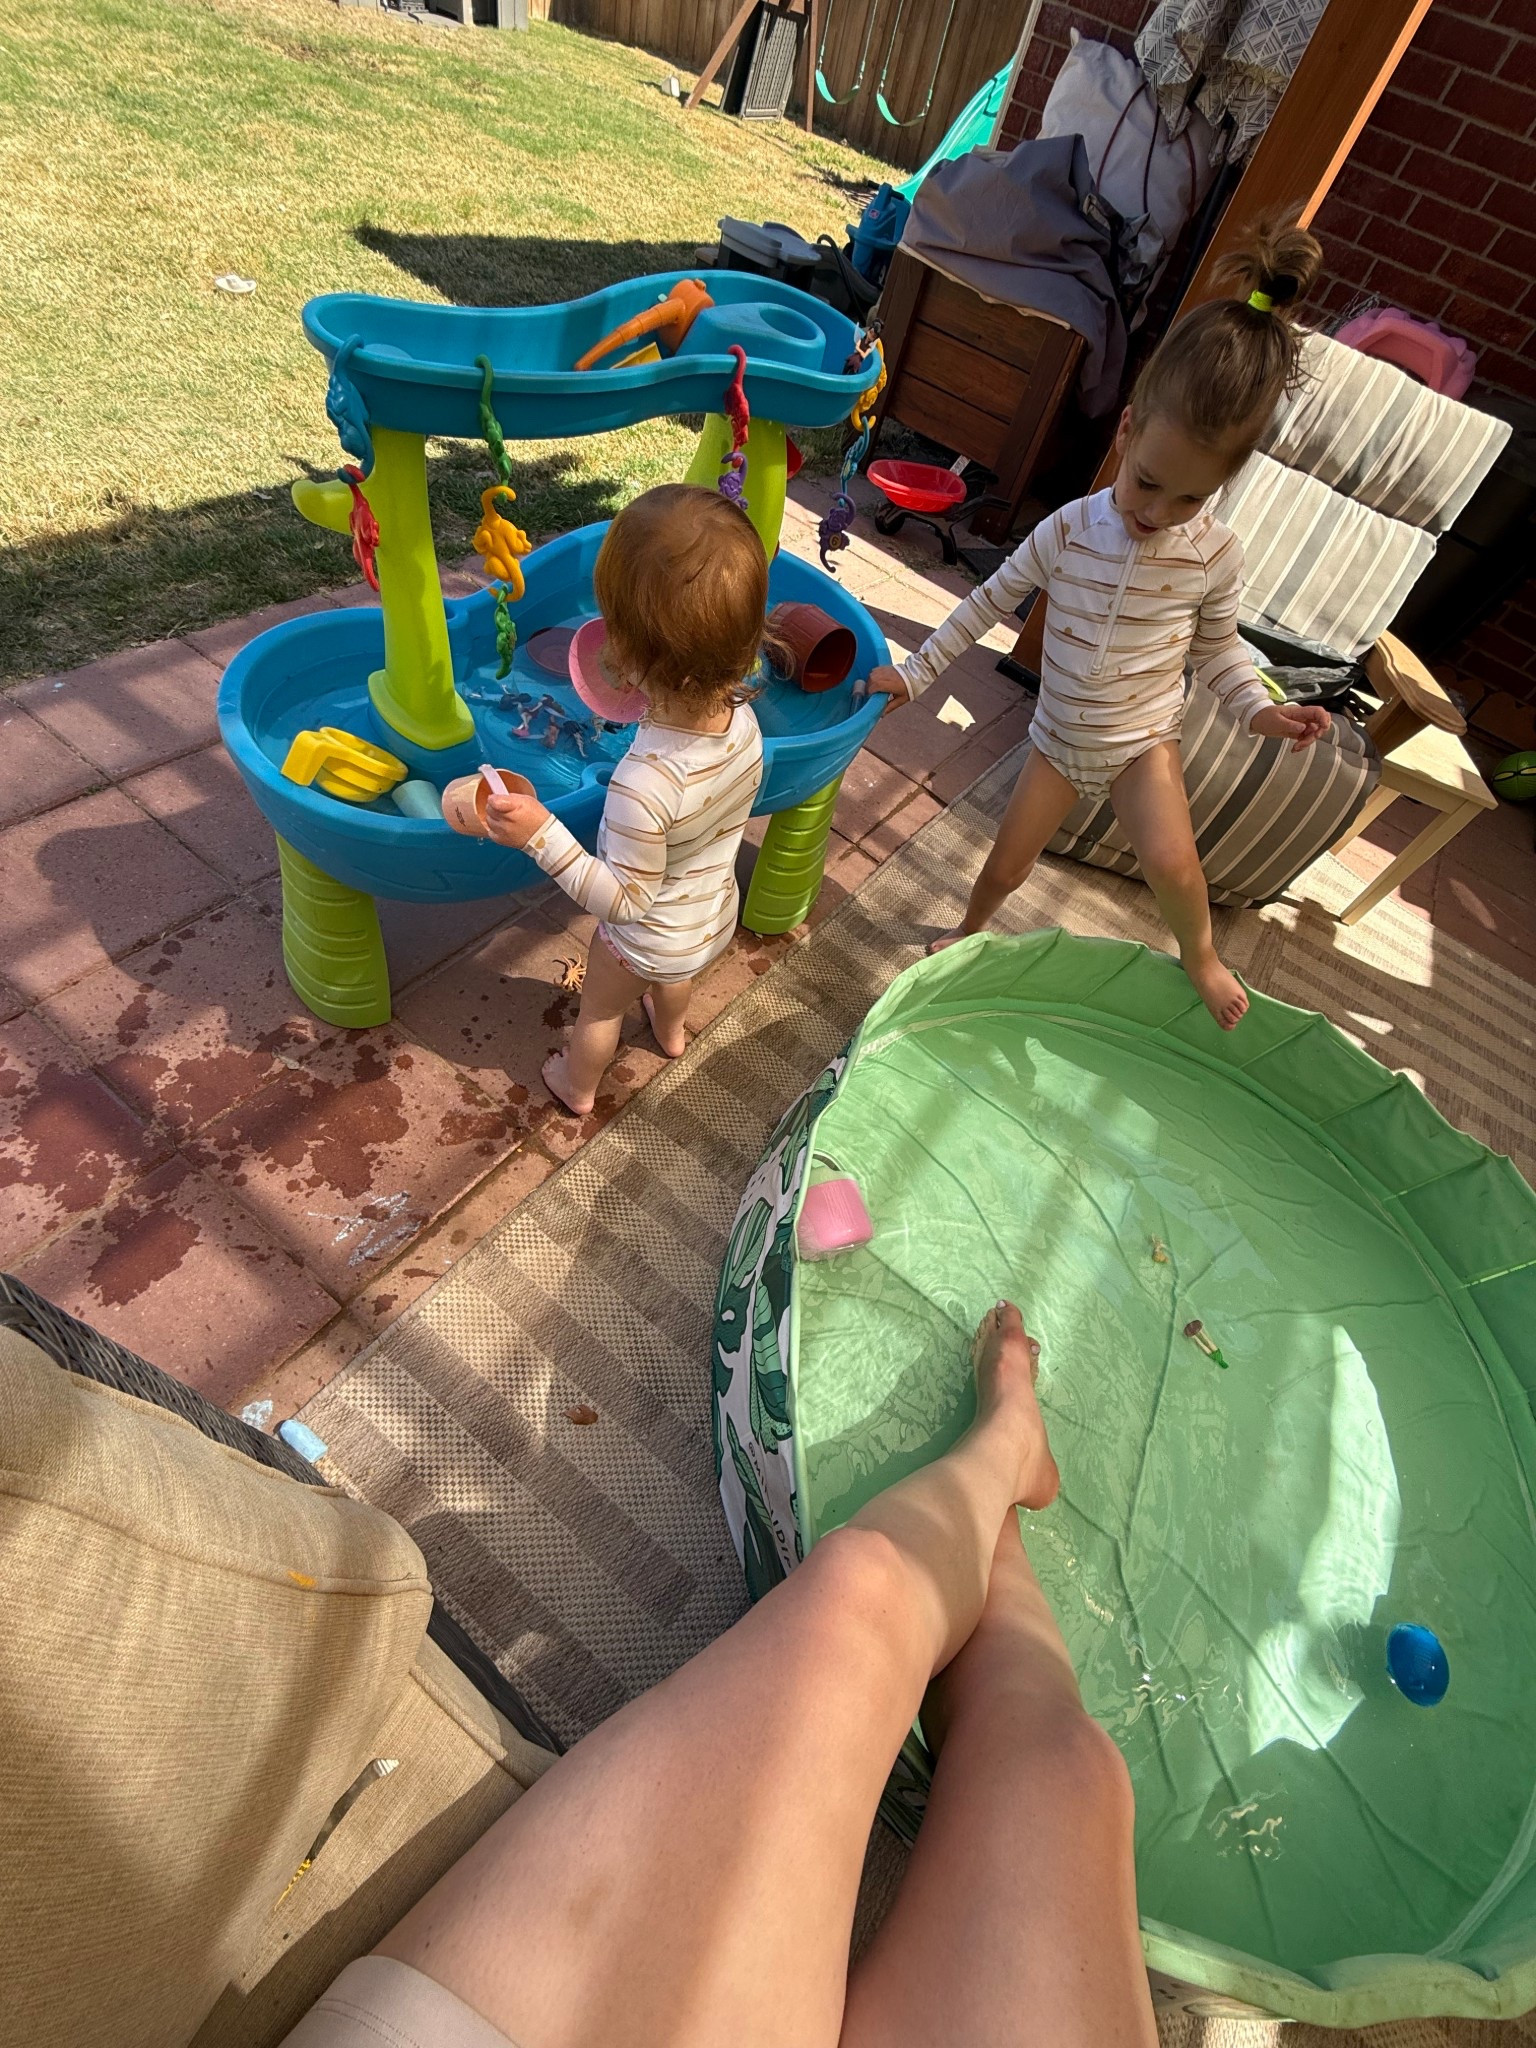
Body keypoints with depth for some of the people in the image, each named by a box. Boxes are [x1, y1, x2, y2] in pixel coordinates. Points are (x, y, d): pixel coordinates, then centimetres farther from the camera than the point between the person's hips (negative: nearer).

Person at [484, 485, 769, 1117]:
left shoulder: (643, 785, -43)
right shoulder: (742, 718, -23)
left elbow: (624, 900, -32)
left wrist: (542, 835, -36)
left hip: (649, 939, -5)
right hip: (717, 914, 6)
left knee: (599, 1008, 27)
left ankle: (577, 1087, 56)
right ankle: (670, 1030, 71)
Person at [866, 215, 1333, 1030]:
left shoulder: (1216, 555, -12)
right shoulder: (1068, 531, -13)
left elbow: (1216, 648, 2)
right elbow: (990, 602, -1)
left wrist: (1260, 708, -16)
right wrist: (915, 672, 0)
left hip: (1143, 738, -1)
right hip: (1061, 737, 1)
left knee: (1171, 861, -23)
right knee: (1006, 865, 10)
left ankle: (1200, 953, 8)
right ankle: (970, 932, 43)